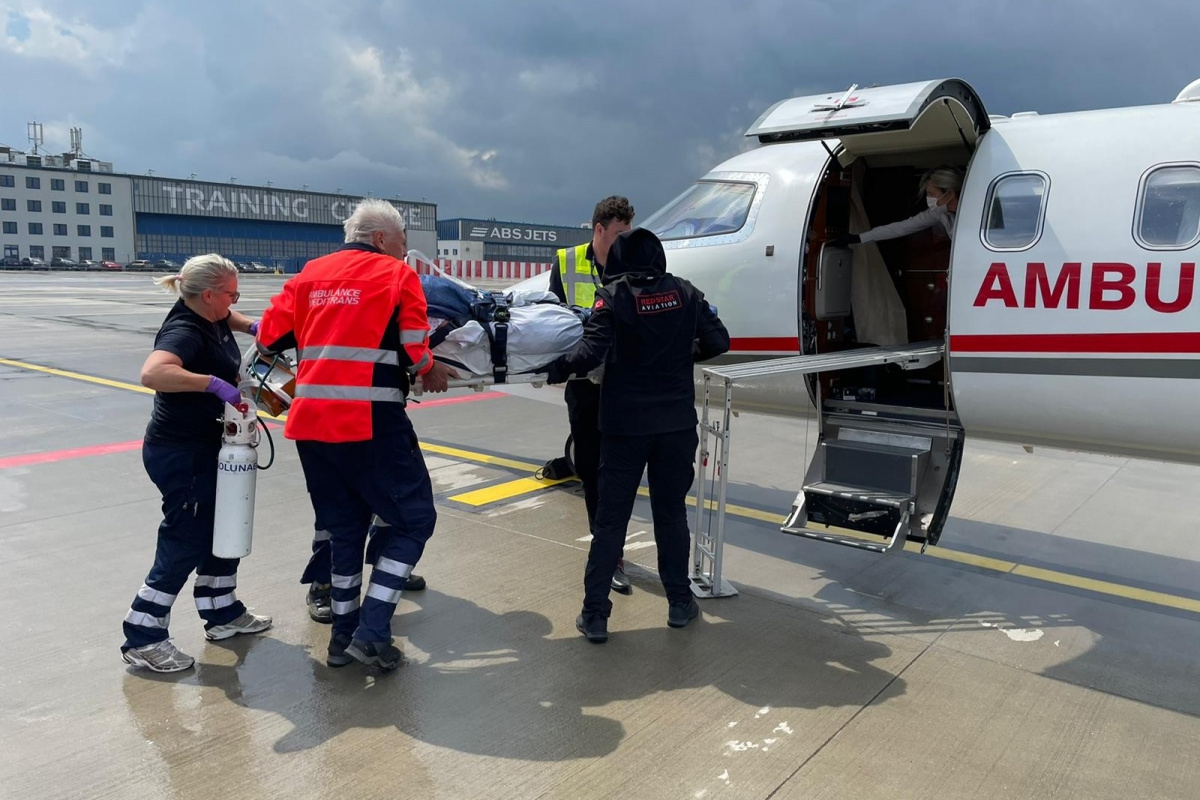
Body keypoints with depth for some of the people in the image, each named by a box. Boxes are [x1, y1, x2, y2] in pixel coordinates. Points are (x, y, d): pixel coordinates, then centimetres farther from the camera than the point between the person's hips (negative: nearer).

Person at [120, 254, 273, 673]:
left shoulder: (209, 317, 4)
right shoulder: (185, 332, -24)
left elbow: (227, 318, 30)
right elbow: (152, 373, -44)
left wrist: (253, 327, 12)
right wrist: (215, 383, -42)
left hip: (205, 446, 10)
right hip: (179, 452, -10)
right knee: (187, 540, -3)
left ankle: (222, 612, 31)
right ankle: (142, 637, 10)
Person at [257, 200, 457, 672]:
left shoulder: (310, 273, 15)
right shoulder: (397, 274, 1)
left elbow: (271, 336, 13)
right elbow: (415, 351, -6)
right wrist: (431, 373, 13)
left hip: (310, 420, 6)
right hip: (371, 421, -6)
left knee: (344, 524, 19)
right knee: (412, 518, 6)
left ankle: (343, 634, 24)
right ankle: (372, 633, 0)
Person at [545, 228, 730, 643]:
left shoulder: (613, 295, -7)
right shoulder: (685, 293, 3)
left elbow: (591, 352, -18)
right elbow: (718, 341, 4)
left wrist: (557, 369, -1)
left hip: (625, 424, -2)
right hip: (676, 423, 3)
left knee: (611, 519, 4)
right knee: (671, 512, 16)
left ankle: (594, 614, 8)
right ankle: (679, 602, 25)